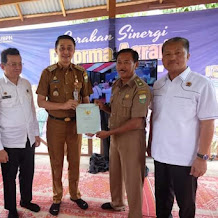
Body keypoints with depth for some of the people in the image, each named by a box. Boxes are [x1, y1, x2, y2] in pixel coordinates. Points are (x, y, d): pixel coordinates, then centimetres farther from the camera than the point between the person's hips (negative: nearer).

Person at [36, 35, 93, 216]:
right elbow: (41, 102, -7)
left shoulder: (81, 73, 0)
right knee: (56, 163, 13)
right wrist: (64, 105, -21)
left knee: (75, 161, 14)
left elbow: (86, 100, 5)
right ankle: (57, 197, 33)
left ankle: (75, 194, 36)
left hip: (75, 123, 2)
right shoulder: (48, 72, -5)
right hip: (55, 124, -1)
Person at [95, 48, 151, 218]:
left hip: (132, 137, -8)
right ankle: (117, 203, 47)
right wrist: (104, 107, -3)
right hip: (116, 136, 8)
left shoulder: (141, 89, -18)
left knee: (132, 178, 6)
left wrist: (108, 133, -17)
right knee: (115, 172, 22)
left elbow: (136, 122, -22)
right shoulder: (116, 85, 7)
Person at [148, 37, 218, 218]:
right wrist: (151, 143, 11)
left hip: (185, 158, -4)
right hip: (160, 154, 5)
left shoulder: (201, 84, -11)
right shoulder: (158, 84, 5)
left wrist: (202, 157, -15)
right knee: (162, 197, 22)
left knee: (186, 202, 15)